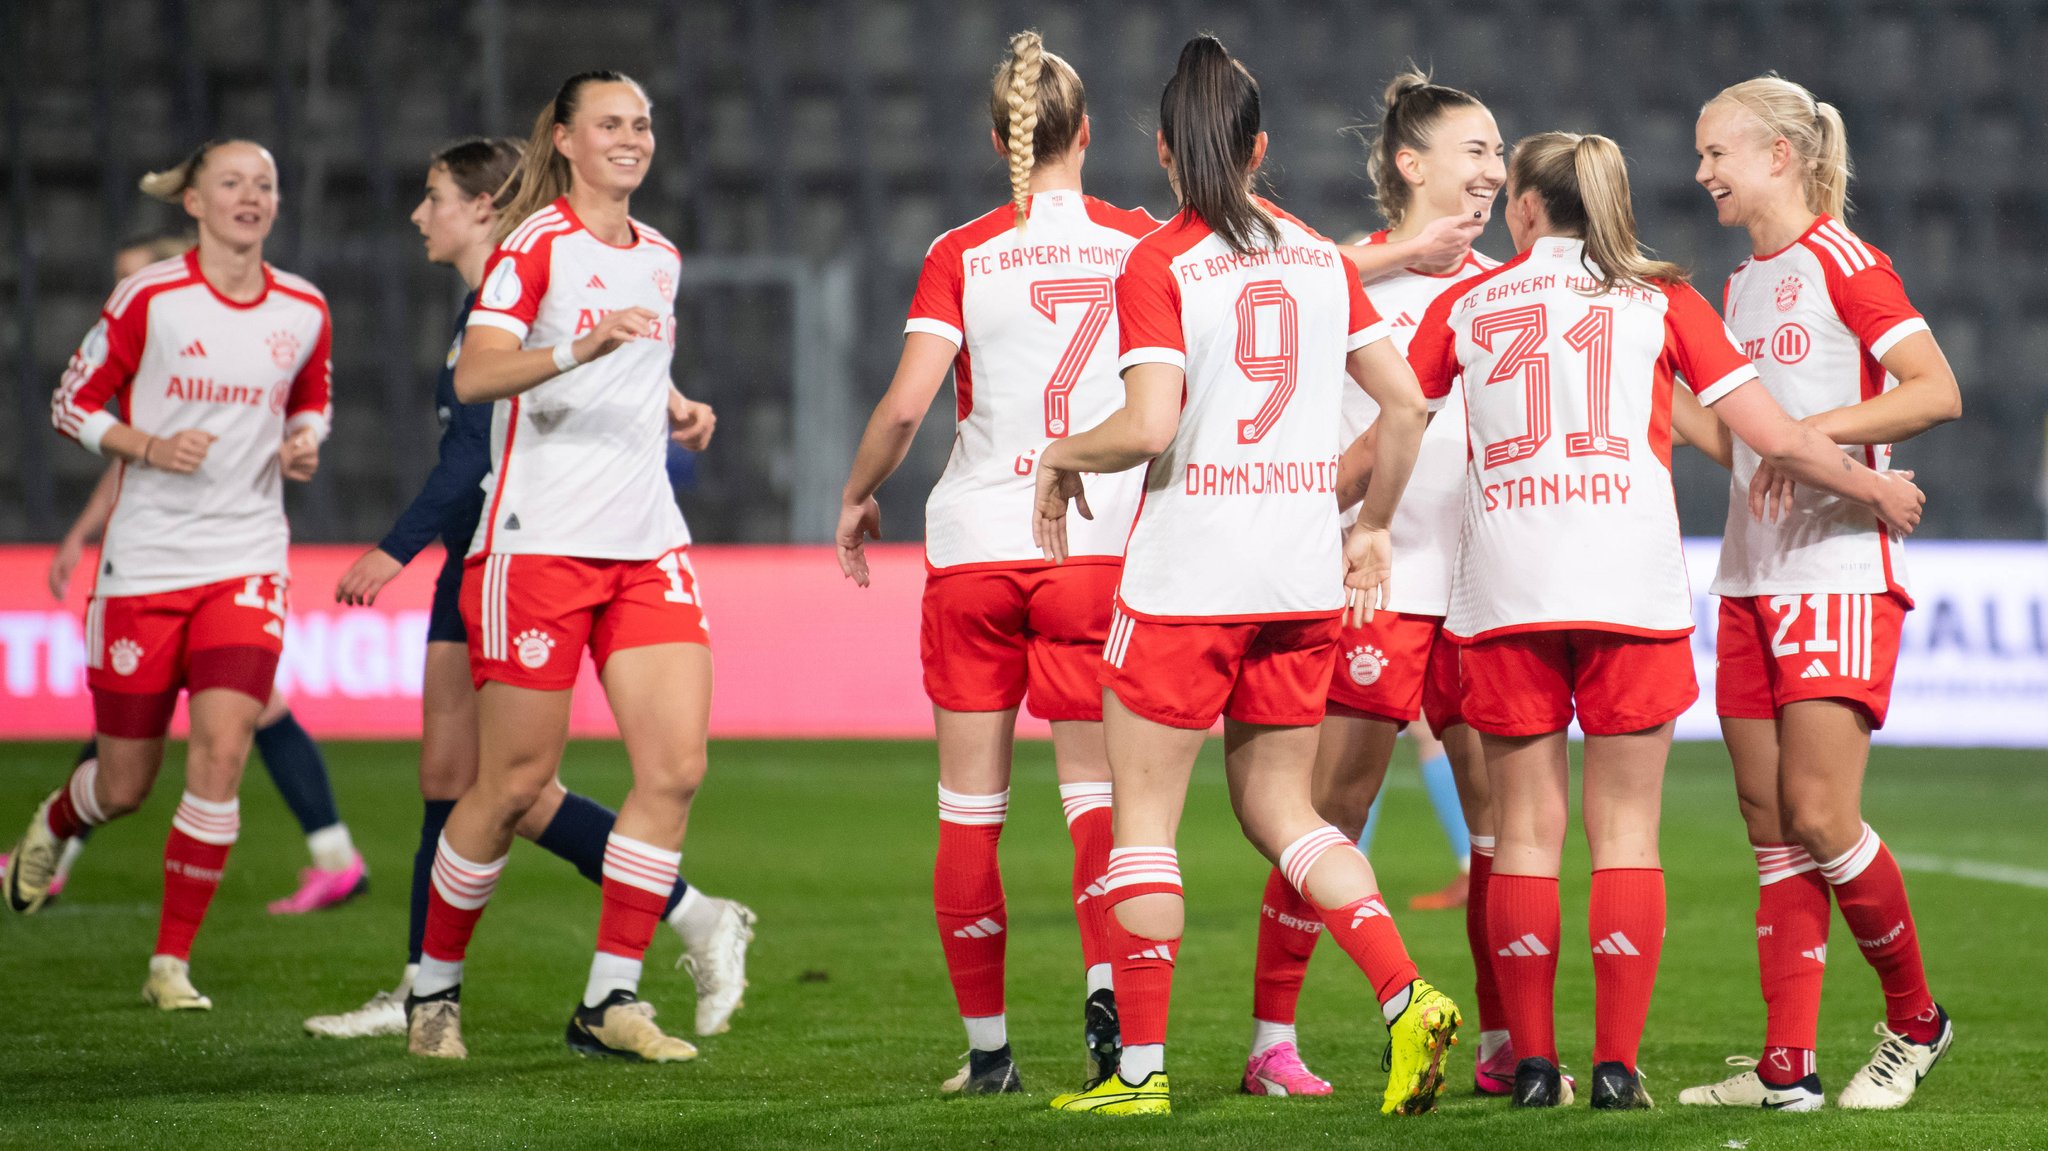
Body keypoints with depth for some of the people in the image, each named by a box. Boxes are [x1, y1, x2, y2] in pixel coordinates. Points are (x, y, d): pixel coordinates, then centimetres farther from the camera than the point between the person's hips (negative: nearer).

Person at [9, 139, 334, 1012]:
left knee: (222, 747, -17)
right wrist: (150, 447, -15)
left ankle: (172, 963, -6)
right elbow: (72, 404, 1)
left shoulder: (304, 311, 3)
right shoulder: (148, 300, -6)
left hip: (246, 561, 2)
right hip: (145, 562, -2)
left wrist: (304, 443, 0)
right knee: (125, 784, 5)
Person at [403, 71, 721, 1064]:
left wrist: (675, 406, 12)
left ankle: (607, 1002, -2)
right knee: (516, 783, -2)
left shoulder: (659, 256, 15)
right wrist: (583, 346, -37)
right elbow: (474, 375, -23)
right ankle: (434, 988, 17)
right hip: (540, 540, -6)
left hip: (647, 544, 6)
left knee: (676, 766, -7)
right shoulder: (535, 244, -7)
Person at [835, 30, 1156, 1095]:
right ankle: (1105, 981, -22)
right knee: (1095, 792, 4)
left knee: (970, 809, 7)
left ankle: (986, 1046, 8)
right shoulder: (1140, 243, 2)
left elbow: (905, 405, -10)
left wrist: (858, 495, 6)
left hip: (975, 545, -1)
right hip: (1097, 545, 1)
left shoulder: (961, 256, -3)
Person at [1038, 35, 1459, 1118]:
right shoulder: (1321, 257, 8)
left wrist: (1066, 454, 1)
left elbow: (1149, 426, -18)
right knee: (1276, 806, 15)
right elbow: (1406, 402, 8)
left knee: (1142, 815, 5)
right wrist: (1372, 526, 21)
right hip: (1304, 579, 5)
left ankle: (1139, 1069, 5)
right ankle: (1406, 997, -4)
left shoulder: (1157, 265, -8)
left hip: (1187, 577, -5)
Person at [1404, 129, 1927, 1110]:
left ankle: (1533, 1064, 3)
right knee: (1625, 828, 3)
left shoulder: (1466, 305, 12)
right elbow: (1772, 437, 6)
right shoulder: (1659, 299, 10)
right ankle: (1616, 1066, -2)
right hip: (1631, 586, -1)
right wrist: (1874, 489, 21)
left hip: (1503, 588, 1)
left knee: (1525, 830, 6)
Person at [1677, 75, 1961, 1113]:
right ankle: (1786, 1067, 2)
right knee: (1771, 827, 3)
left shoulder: (1842, 262, -7)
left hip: (1841, 570, -8)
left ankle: (1914, 1019, 8)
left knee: (1821, 818, -11)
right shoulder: (1742, 285, 18)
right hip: (1751, 578, 8)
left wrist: (1822, 427, -20)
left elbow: (1938, 391, -15)